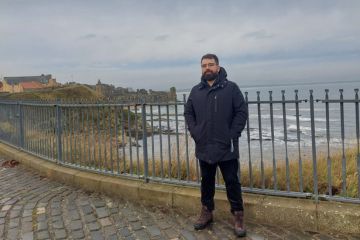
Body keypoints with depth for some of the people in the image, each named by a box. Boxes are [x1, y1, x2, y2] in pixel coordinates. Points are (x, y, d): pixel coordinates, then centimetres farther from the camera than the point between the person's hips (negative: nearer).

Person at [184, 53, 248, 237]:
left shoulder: (231, 88, -4)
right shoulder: (196, 91, 7)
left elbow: (242, 112, -7)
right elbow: (188, 113, 13)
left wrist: (232, 135, -12)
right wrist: (194, 132, -1)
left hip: (227, 148, -3)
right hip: (204, 147, 4)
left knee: (232, 182, 4)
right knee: (206, 181, 16)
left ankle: (238, 216, 17)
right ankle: (206, 212, 31)